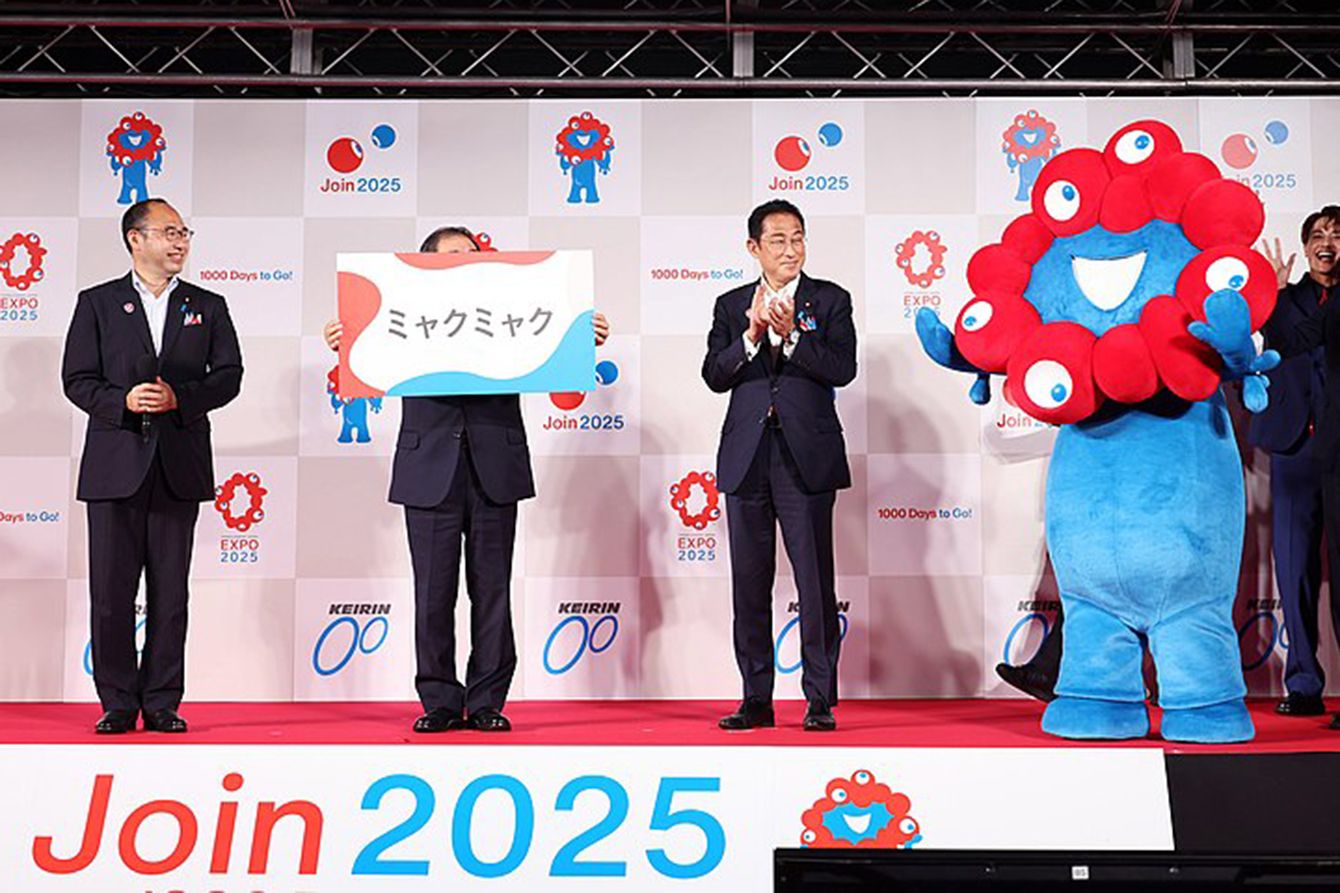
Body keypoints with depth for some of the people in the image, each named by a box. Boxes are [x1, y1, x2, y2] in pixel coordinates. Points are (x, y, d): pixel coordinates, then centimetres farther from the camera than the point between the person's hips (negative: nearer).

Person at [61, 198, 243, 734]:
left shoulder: (208, 306, 13)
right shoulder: (97, 303, 9)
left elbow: (228, 376, 5)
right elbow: (76, 379, 3)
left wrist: (178, 398, -11)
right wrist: (124, 401, -15)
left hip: (179, 467, 1)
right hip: (115, 464, -1)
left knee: (171, 592, 3)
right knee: (111, 591, 0)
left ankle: (162, 703, 11)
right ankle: (118, 704, 10)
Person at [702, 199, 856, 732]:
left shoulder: (831, 300, 6)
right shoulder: (731, 306, 12)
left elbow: (843, 369, -7)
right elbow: (713, 376, 0)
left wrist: (791, 336, -17)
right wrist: (752, 334, -14)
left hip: (806, 458, -3)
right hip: (747, 458, 3)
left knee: (815, 583, -3)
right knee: (749, 585, 6)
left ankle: (820, 701, 5)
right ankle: (756, 701, 15)